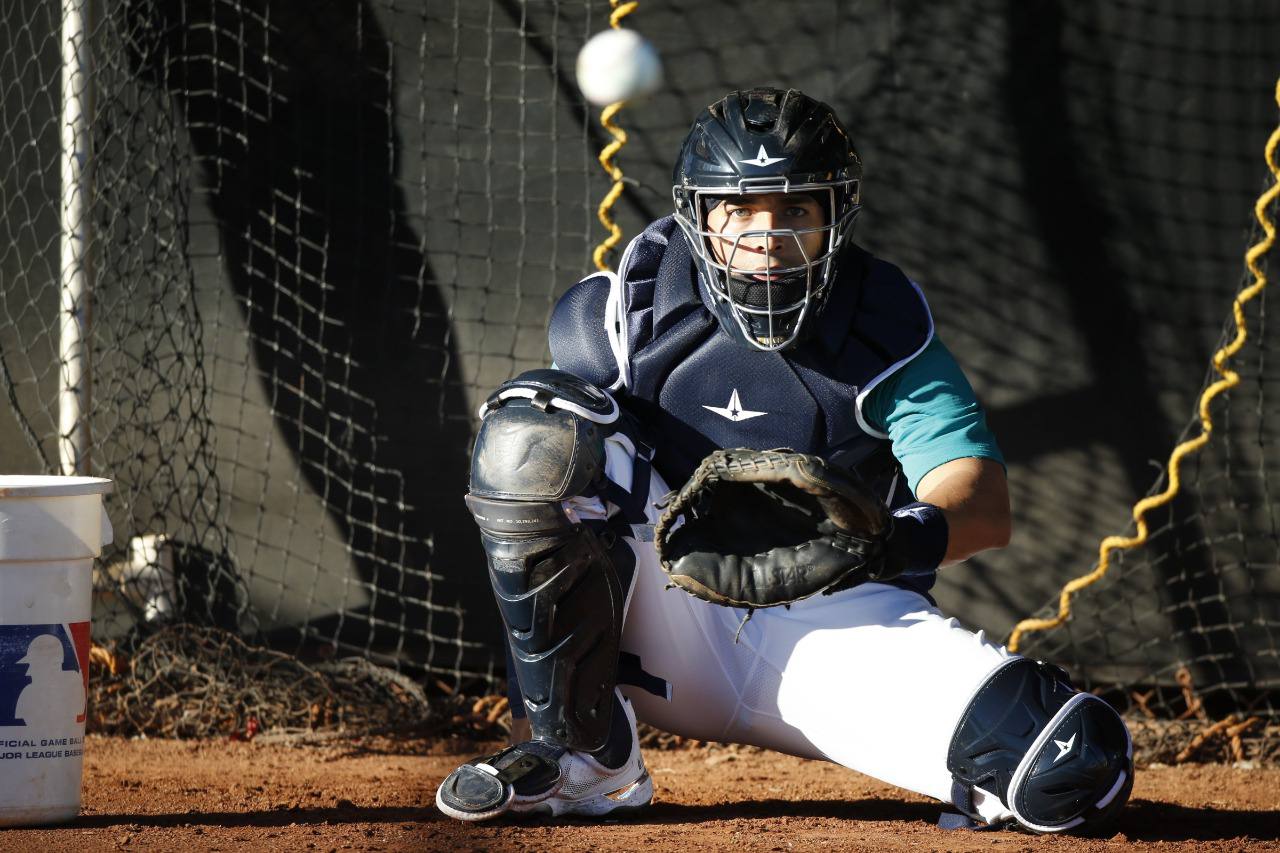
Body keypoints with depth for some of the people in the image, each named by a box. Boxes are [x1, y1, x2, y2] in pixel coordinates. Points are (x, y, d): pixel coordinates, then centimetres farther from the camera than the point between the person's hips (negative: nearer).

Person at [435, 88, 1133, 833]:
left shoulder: (887, 329, -6)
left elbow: (987, 508, -17)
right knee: (535, 422, -25)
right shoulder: (630, 309, -3)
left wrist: (903, 536, -41)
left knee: (1079, 768, -29)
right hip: (667, 622, 2)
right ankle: (578, 752, -15)